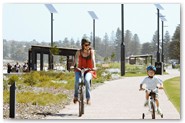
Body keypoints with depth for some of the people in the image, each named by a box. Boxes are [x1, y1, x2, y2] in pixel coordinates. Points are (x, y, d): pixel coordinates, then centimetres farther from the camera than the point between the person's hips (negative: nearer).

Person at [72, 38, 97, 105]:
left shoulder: (91, 51, -4)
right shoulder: (79, 52, -3)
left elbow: (93, 59, -19)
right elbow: (75, 60, -15)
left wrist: (94, 67, -38)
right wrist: (73, 66, -36)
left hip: (89, 70, -1)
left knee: (86, 80, -33)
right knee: (77, 81, -28)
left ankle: (88, 98, -21)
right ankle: (76, 96, -2)